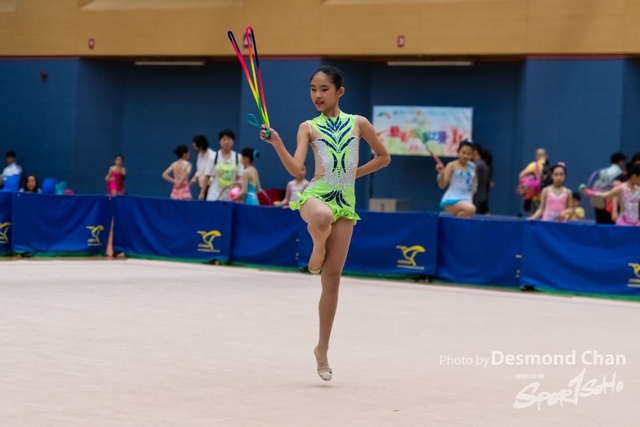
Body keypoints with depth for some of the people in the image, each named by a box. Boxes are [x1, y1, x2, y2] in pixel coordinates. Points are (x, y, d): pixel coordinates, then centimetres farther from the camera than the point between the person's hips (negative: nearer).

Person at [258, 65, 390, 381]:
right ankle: (317, 247, -6)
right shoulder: (308, 127, 3)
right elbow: (296, 170, -9)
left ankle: (322, 349, 11)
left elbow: (383, 157, 19)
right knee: (323, 217, -43)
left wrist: (353, 174, 10)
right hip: (316, 195, -2)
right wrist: (276, 143, -23)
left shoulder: (358, 123, 8)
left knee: (332, 278, 2)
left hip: (345, 203, 2)